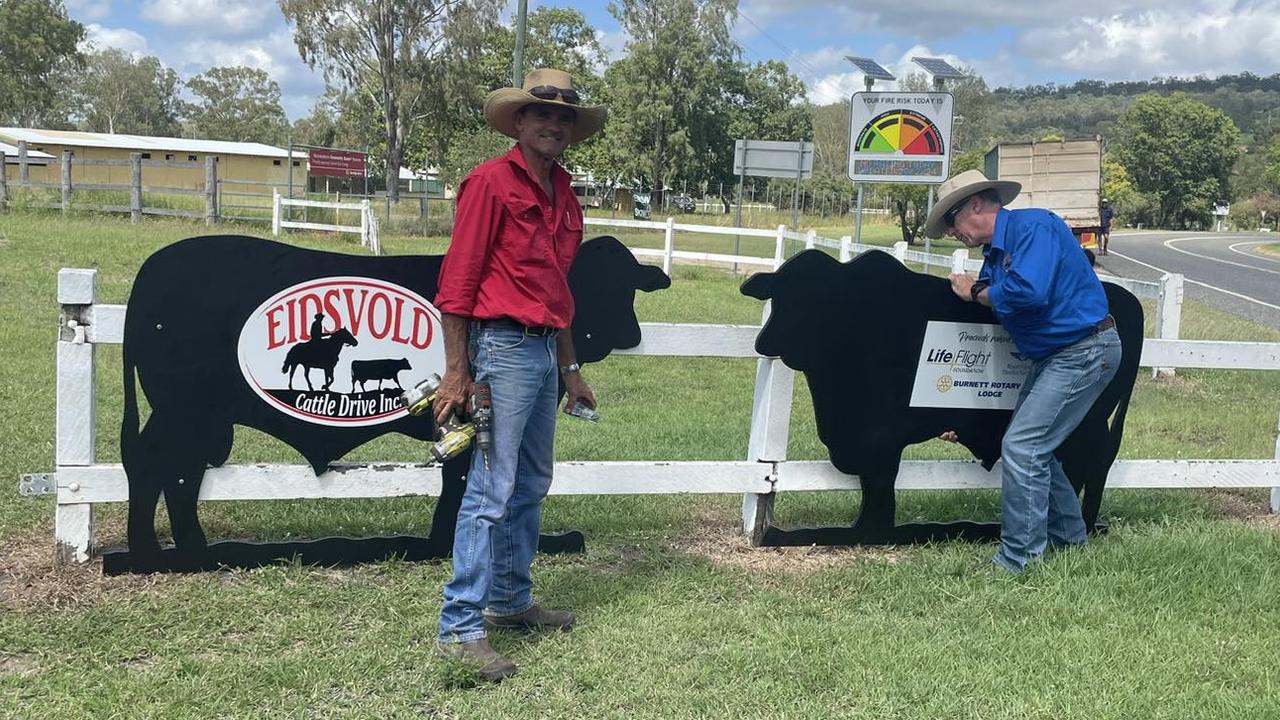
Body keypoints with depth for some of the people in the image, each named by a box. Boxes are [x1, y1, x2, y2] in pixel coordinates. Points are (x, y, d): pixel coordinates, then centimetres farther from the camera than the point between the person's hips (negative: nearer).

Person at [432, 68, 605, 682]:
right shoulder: (491, 181, -8)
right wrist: (456, 372, -16)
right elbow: (457, 281, -12)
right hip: (503, 348, -9)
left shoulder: (563, 197, 16)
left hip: (544, 353, 9)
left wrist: (570, 368, 22)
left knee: (531, 487, 16)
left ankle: (510, 600, 28)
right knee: (491, 491, -8)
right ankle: (461, 626, -2)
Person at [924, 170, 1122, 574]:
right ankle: (1068, 537, 32)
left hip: (1085, 351, -10)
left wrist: (976, 293, -13)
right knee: (1035, 447, 15)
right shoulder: (995, 256, 13)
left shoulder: (1033, 227, -15)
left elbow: (1029, 291, -34)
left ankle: (1015, 561, -4)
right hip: (1053, 356, 10)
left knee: (1021, 447, -12)